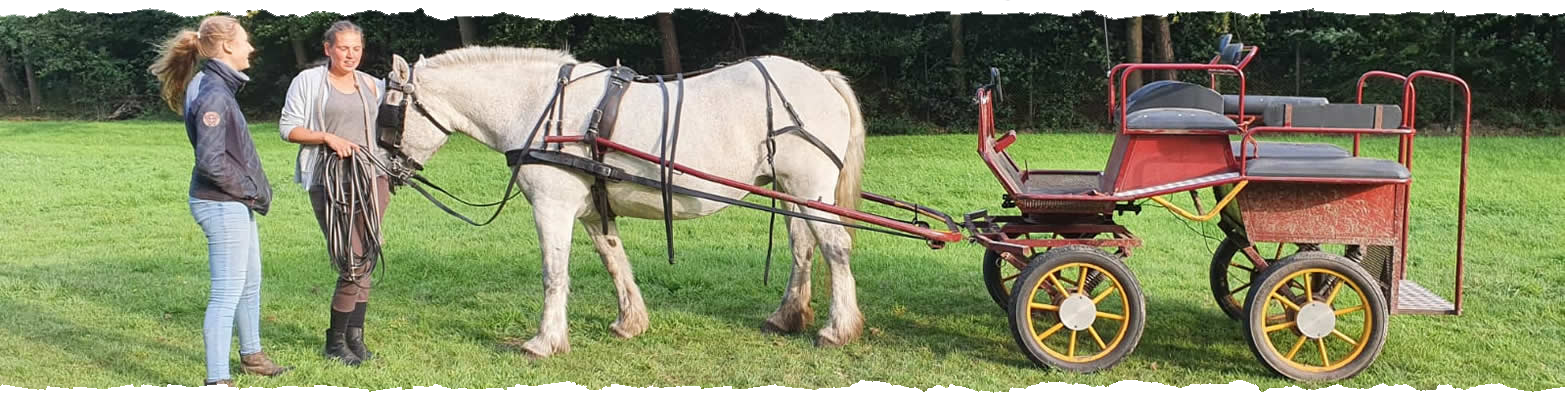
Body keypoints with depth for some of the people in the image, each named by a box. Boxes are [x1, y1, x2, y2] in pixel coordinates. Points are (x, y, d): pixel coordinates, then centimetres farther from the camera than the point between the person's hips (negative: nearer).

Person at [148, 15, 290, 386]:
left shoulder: (220, 87, 10)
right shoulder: (213, 95, -21)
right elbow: (211, 161, -26)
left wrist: (254, 190, 8)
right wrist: (251, 191, -14)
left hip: (237, 204, 10)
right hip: (222, 205, -10)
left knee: (250, 284, 22)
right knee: (227, 293, -4)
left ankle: (251, 353, 39)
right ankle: (217, 379, 2)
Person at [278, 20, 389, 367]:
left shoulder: (371, 85, 13)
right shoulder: (308, 81, 1)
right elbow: (288, 129, -2)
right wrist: (327, 137, -14)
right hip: (330, 184, -5)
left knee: (366, 261, 6)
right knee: (352, 266, -9)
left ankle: (355, 336, 17)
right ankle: (335, 341, 7)